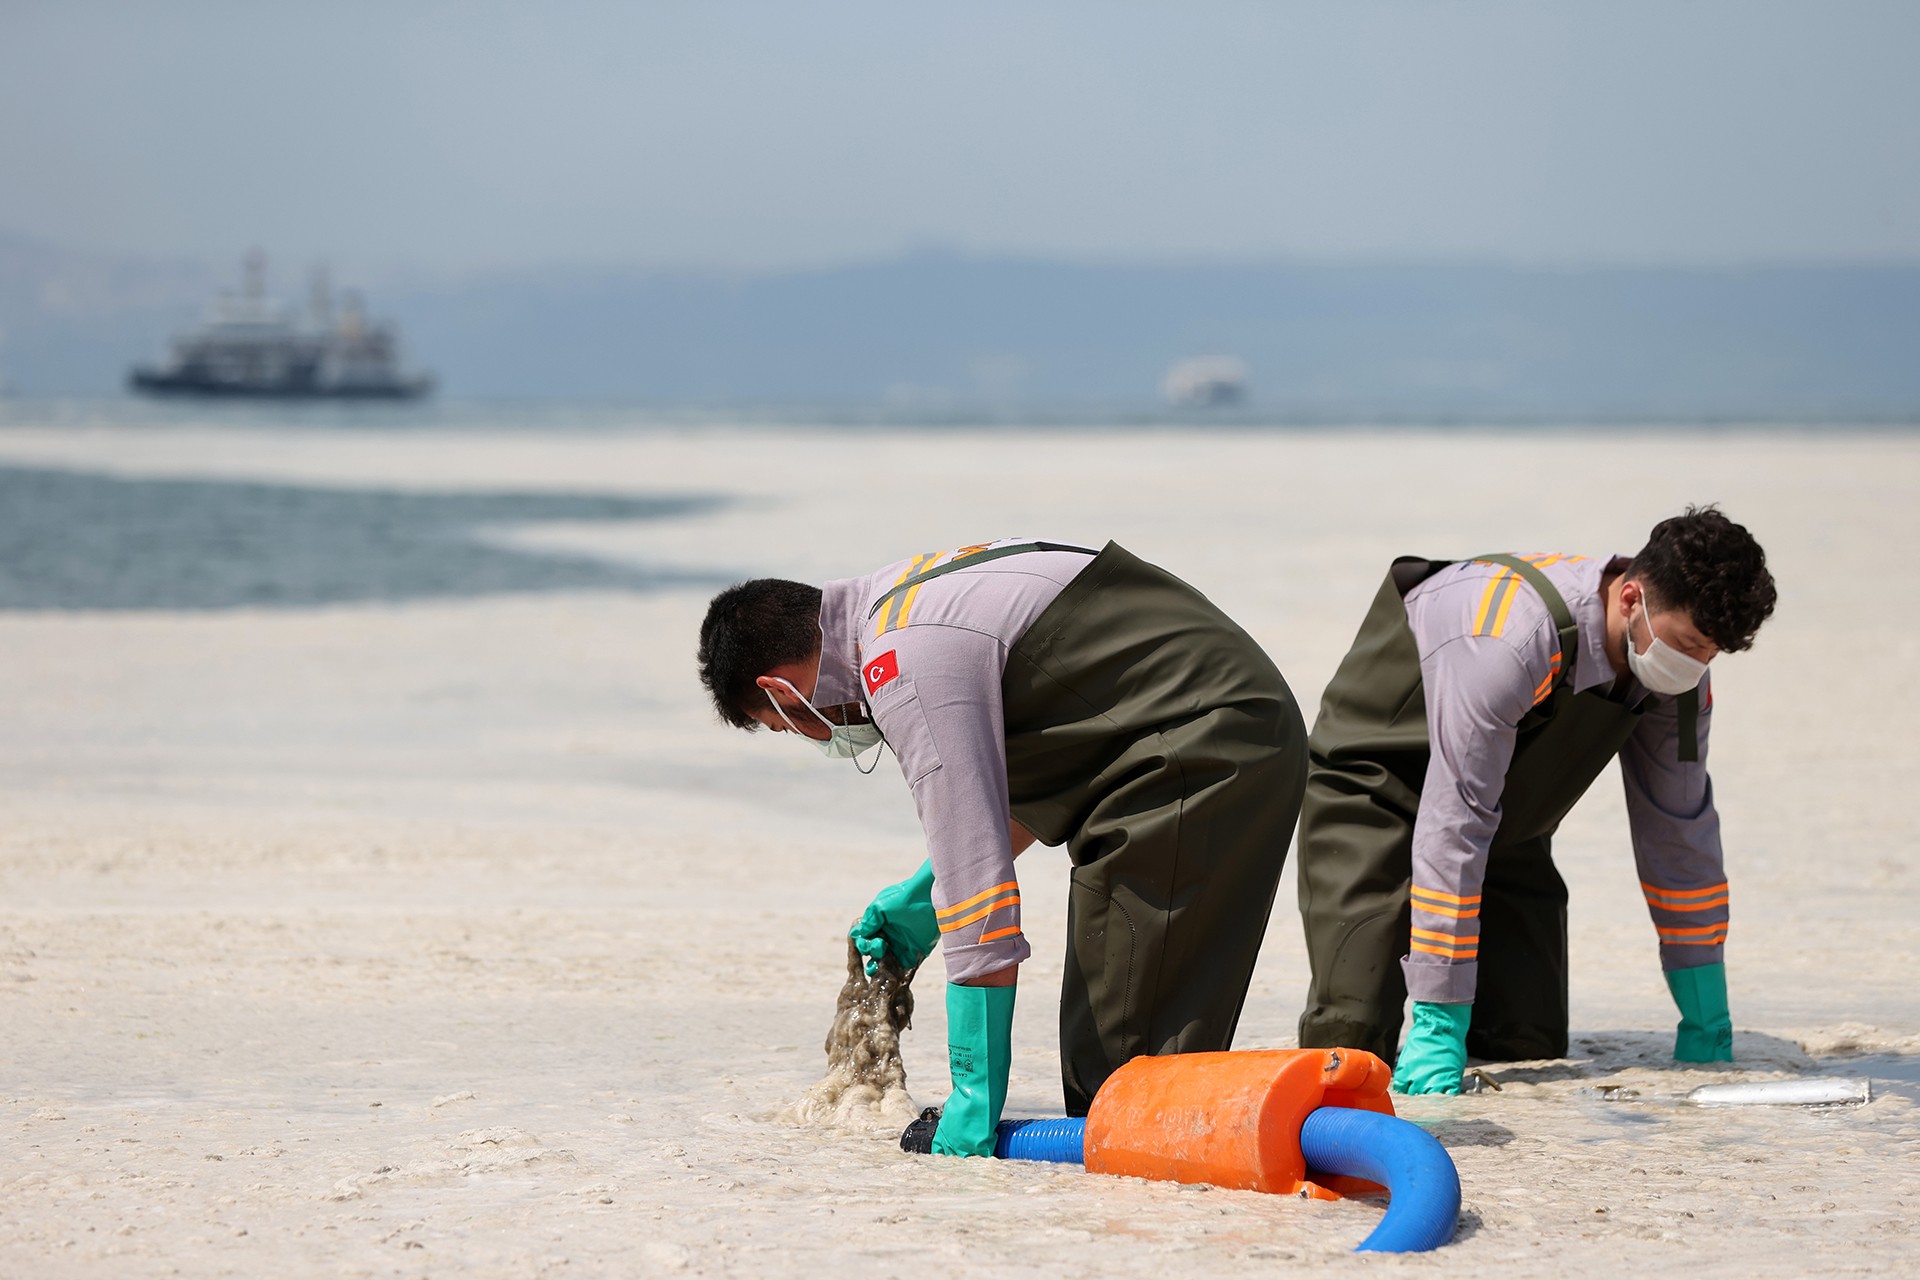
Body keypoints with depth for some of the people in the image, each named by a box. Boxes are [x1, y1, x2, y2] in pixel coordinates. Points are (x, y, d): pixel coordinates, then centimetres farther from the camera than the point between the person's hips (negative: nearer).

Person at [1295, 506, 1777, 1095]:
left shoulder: (1679, 676, -15)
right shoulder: (1513, 641, -38)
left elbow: (1682, 832, -4)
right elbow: (1454, 823, -37)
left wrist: (1708, 1024, -2)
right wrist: (1439, 1025, -36)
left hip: (1508, 814, 6)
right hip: (1371, 791, -6)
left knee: (1529, 1042, -6)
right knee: (1354, 1038, -20)